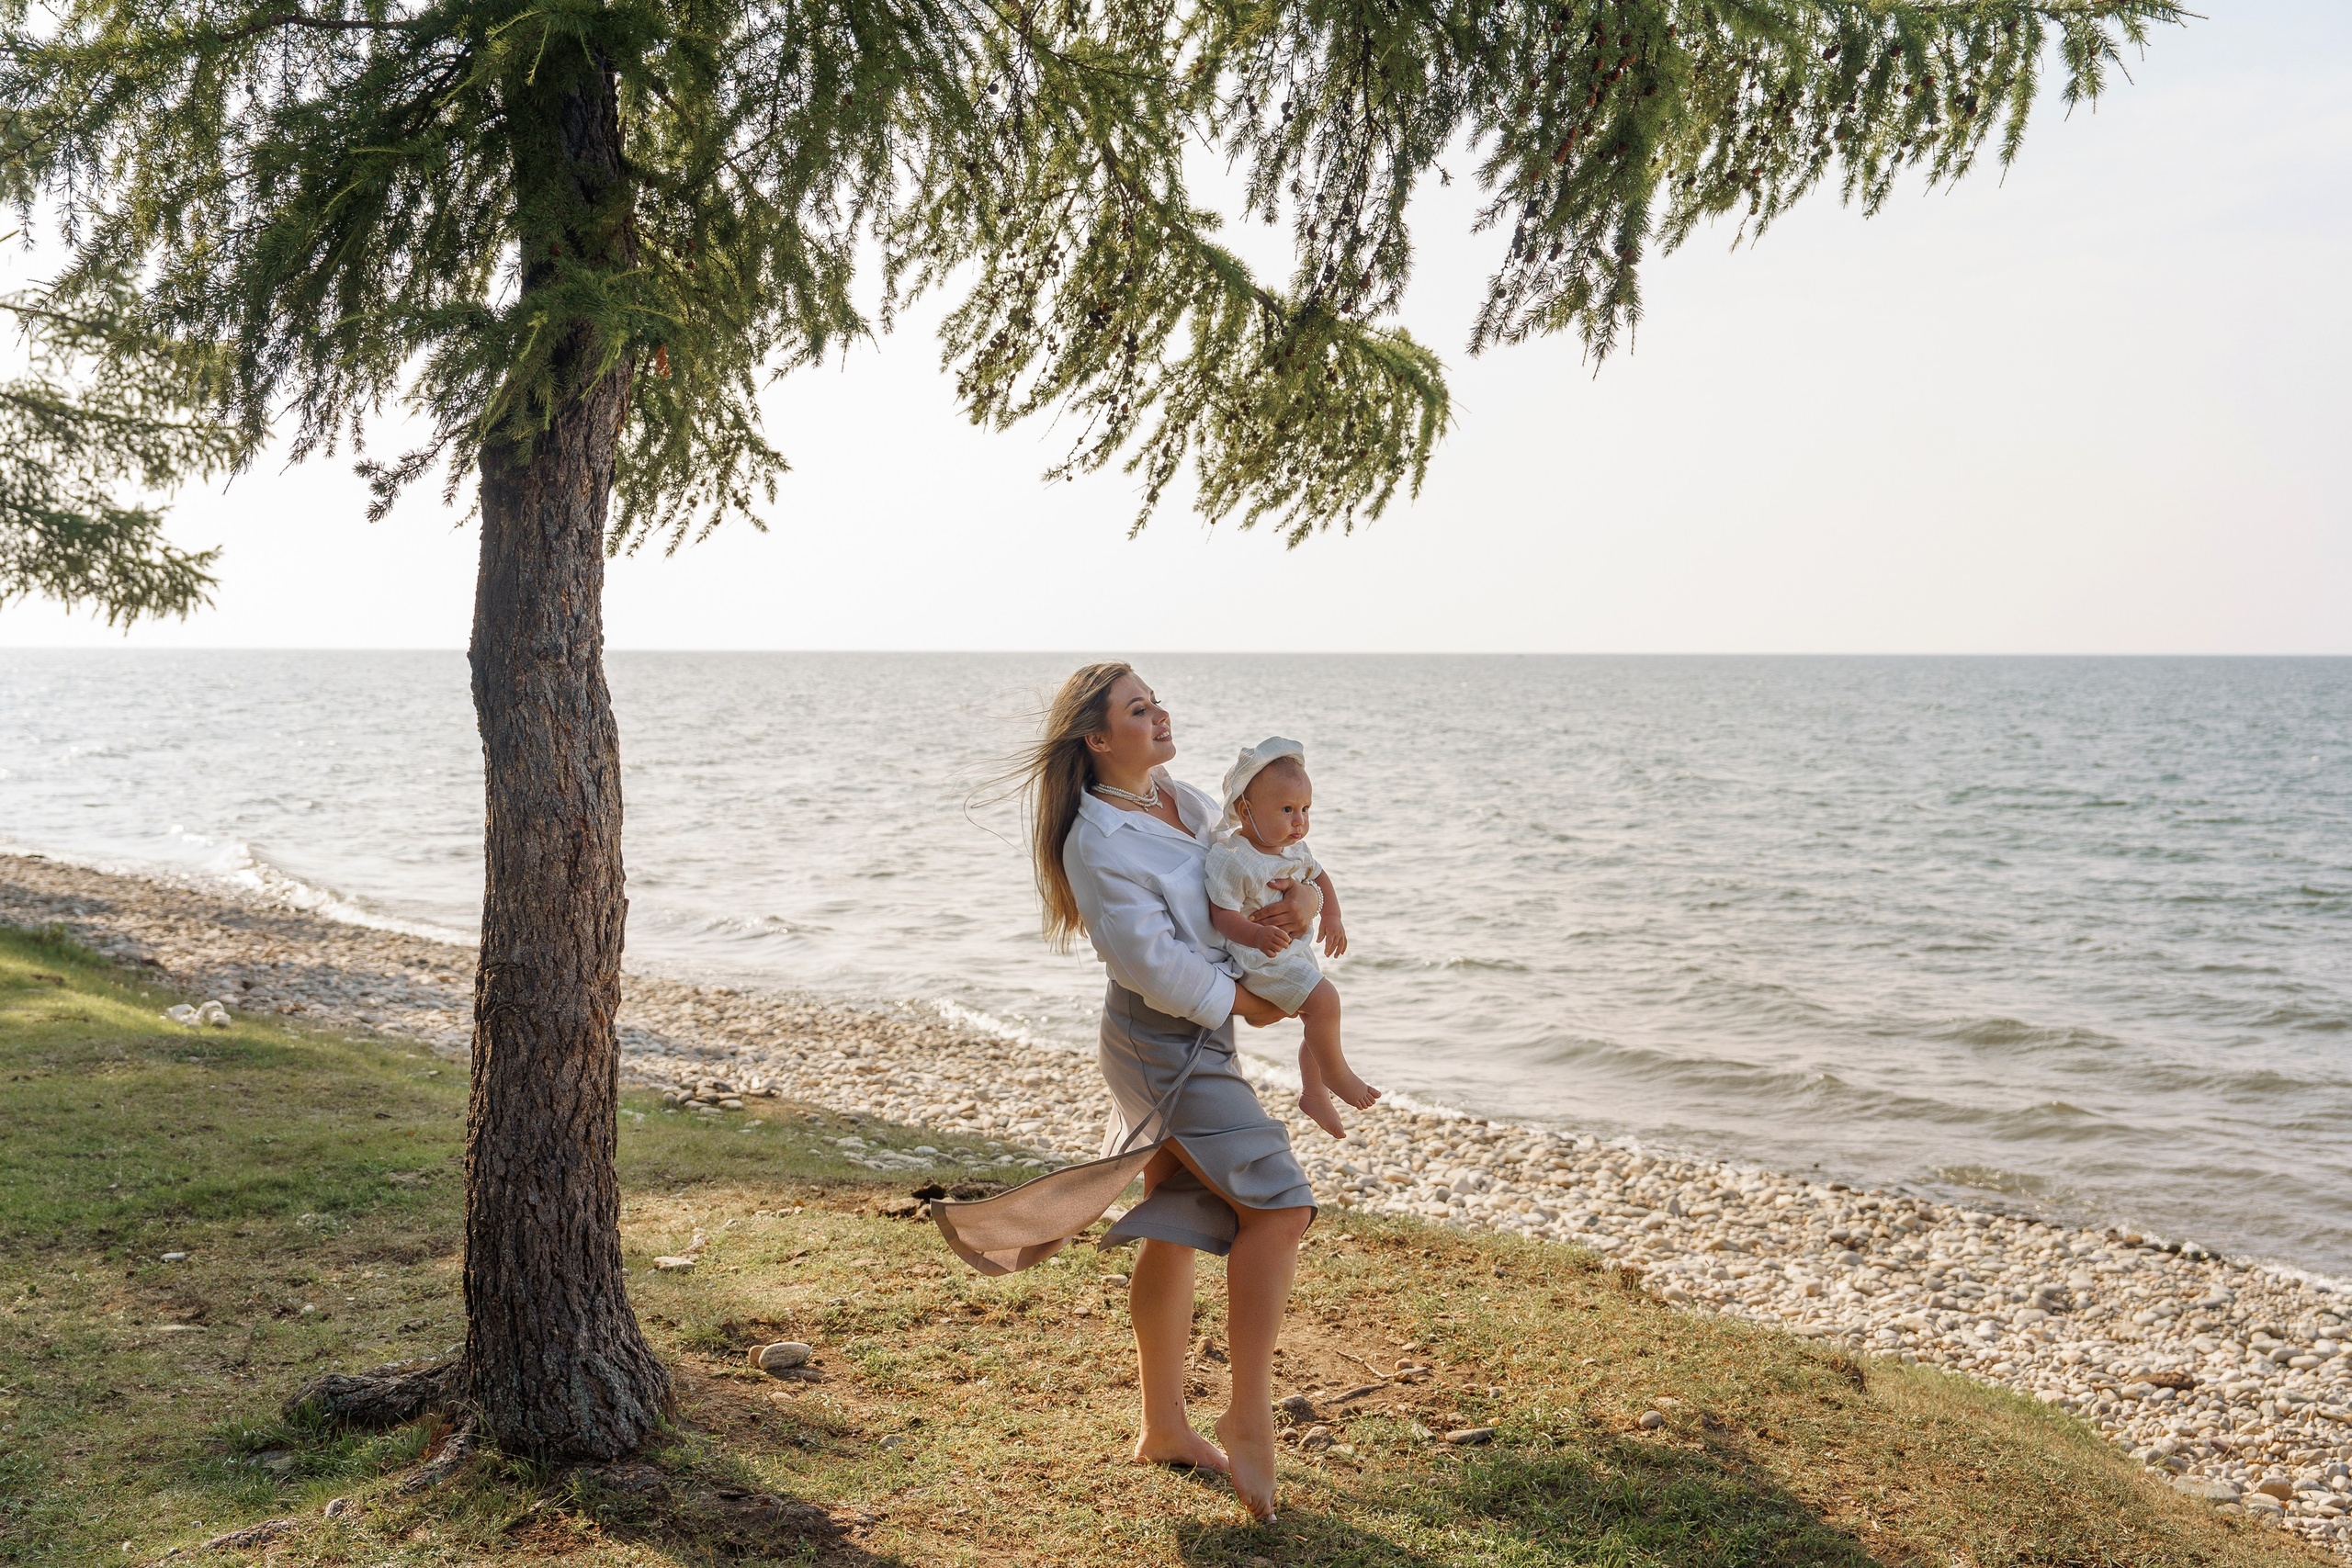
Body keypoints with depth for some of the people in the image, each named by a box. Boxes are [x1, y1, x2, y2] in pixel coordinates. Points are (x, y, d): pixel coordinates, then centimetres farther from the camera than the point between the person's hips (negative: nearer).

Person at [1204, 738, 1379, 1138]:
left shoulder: (1294, 848, 2)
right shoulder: (1230, 859, -25)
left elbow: (1317, 876, 21)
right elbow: (1222, 913, -28)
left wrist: (1333, 917, 10)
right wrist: (1257, 935, -43)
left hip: (1298, 952, 9)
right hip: (1259, 959, -9)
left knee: (1318, 1017, 18)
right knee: (1324, 1000, -22)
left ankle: (1313, 1093, 39)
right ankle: (1335, 1073, 1)